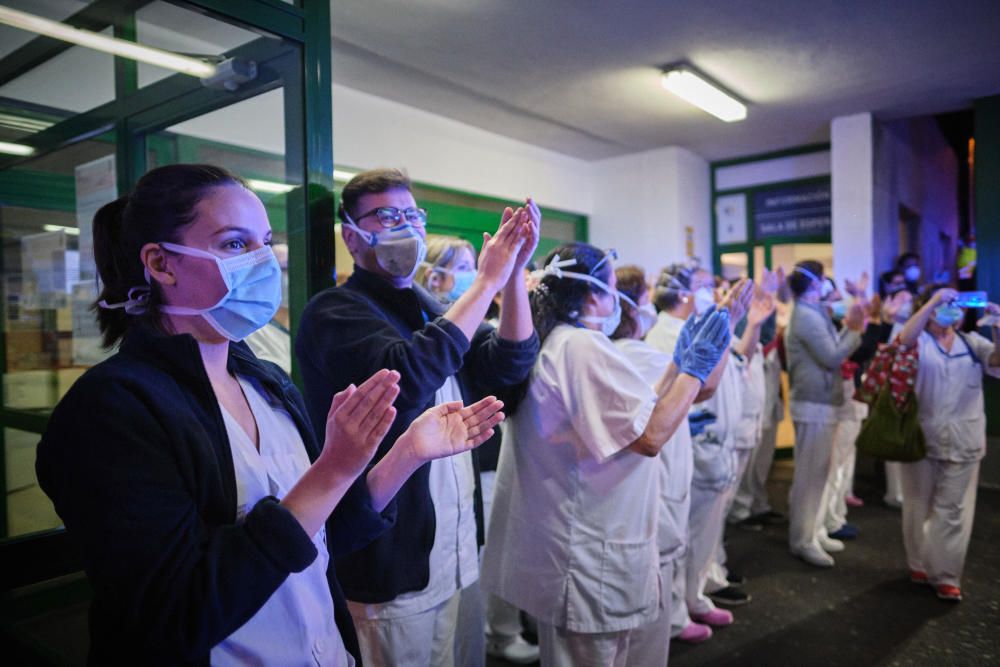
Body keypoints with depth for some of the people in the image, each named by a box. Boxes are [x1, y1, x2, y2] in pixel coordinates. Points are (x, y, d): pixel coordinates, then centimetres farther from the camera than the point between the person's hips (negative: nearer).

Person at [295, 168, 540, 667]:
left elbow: (509, 365, -1)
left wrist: (515, 272, -14)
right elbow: (407, 374, -31)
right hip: (390, 569, -7)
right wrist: (488, 280, -24)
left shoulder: (435, 311, 11)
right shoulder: (335, 312, -13)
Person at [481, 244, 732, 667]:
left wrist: (681, 361, 13)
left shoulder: (556, 343, 12)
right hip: (590, 553, -10)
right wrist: (697, 367, -13)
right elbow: (651, 436, -23)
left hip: (575, 542, 11)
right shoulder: (583, 347, -21)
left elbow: (636, 411, 14)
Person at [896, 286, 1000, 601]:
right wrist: (934, 300, -28)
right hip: (920, 436, -1)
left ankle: (946, 575, 11)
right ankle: (920, 564, 26)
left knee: (952, 510, 4)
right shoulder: (920, 341, 0)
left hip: (961, 441, 2)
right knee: (919, 505, 11)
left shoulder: (972, 342, 9)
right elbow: (904, 340, -24)